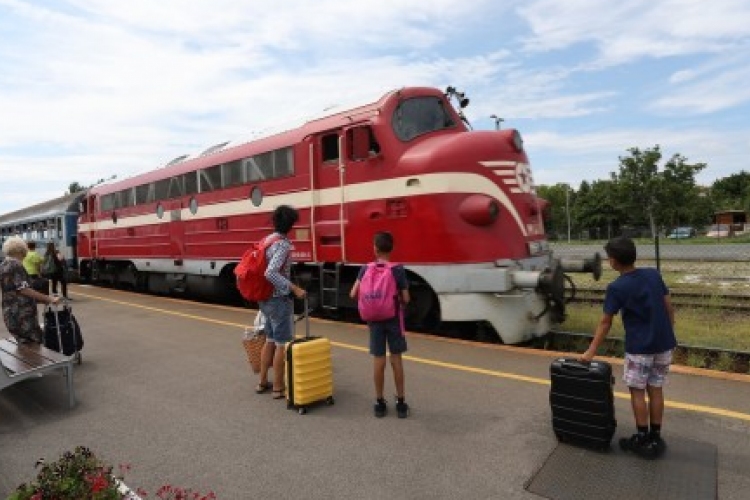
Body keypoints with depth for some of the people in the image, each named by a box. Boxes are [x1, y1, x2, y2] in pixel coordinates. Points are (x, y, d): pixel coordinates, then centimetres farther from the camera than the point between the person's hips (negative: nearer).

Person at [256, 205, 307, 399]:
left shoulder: (268, 239, 9)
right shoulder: (283, 244, -19)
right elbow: (270, 273, -30)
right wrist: (294, 289, -27)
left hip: (266, 298, 9)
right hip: (279, 300, -9)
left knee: (270, 340, 19)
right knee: (283, 344, 1)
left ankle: (263, 382, 30)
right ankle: (278, 388, 9)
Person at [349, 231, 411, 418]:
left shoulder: (366, 269, -5)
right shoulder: (398, 270, -9)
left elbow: (353, 294, -5)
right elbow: (405, 299, -9)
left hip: (375, 320, 1)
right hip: (394, 319, -1)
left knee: (378, 360, 8)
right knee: (396, 360, 7)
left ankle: (380, 403, 17)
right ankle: (400, 402, 15)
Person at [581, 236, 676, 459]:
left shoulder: (616, 288, -13)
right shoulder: (654, 274, 2)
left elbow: (605, 323, -10)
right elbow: (669, 308, 6)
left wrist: (591, 352, -3)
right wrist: (668, 335, 18)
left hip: (640, 347, -6)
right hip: (664, 344, 6)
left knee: (637, 391, 7)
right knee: (656, 390, 13)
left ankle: (642, 439, 15)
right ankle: (655, 438, 22)